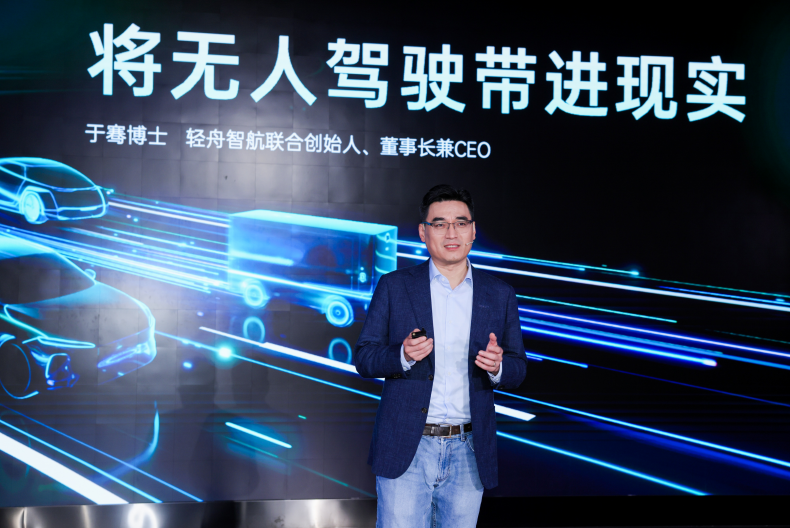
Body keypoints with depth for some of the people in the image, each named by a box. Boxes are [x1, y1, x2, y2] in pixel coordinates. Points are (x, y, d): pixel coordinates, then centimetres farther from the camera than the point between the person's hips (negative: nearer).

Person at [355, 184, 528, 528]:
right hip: (406, 448, -2)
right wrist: (404, 355, -19)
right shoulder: (394, 286, 2)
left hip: (468, 452, 2)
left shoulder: (500, 296, 7)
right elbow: (363, 357, 2)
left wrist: (497, 366, -15)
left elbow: (518, 370, 9)